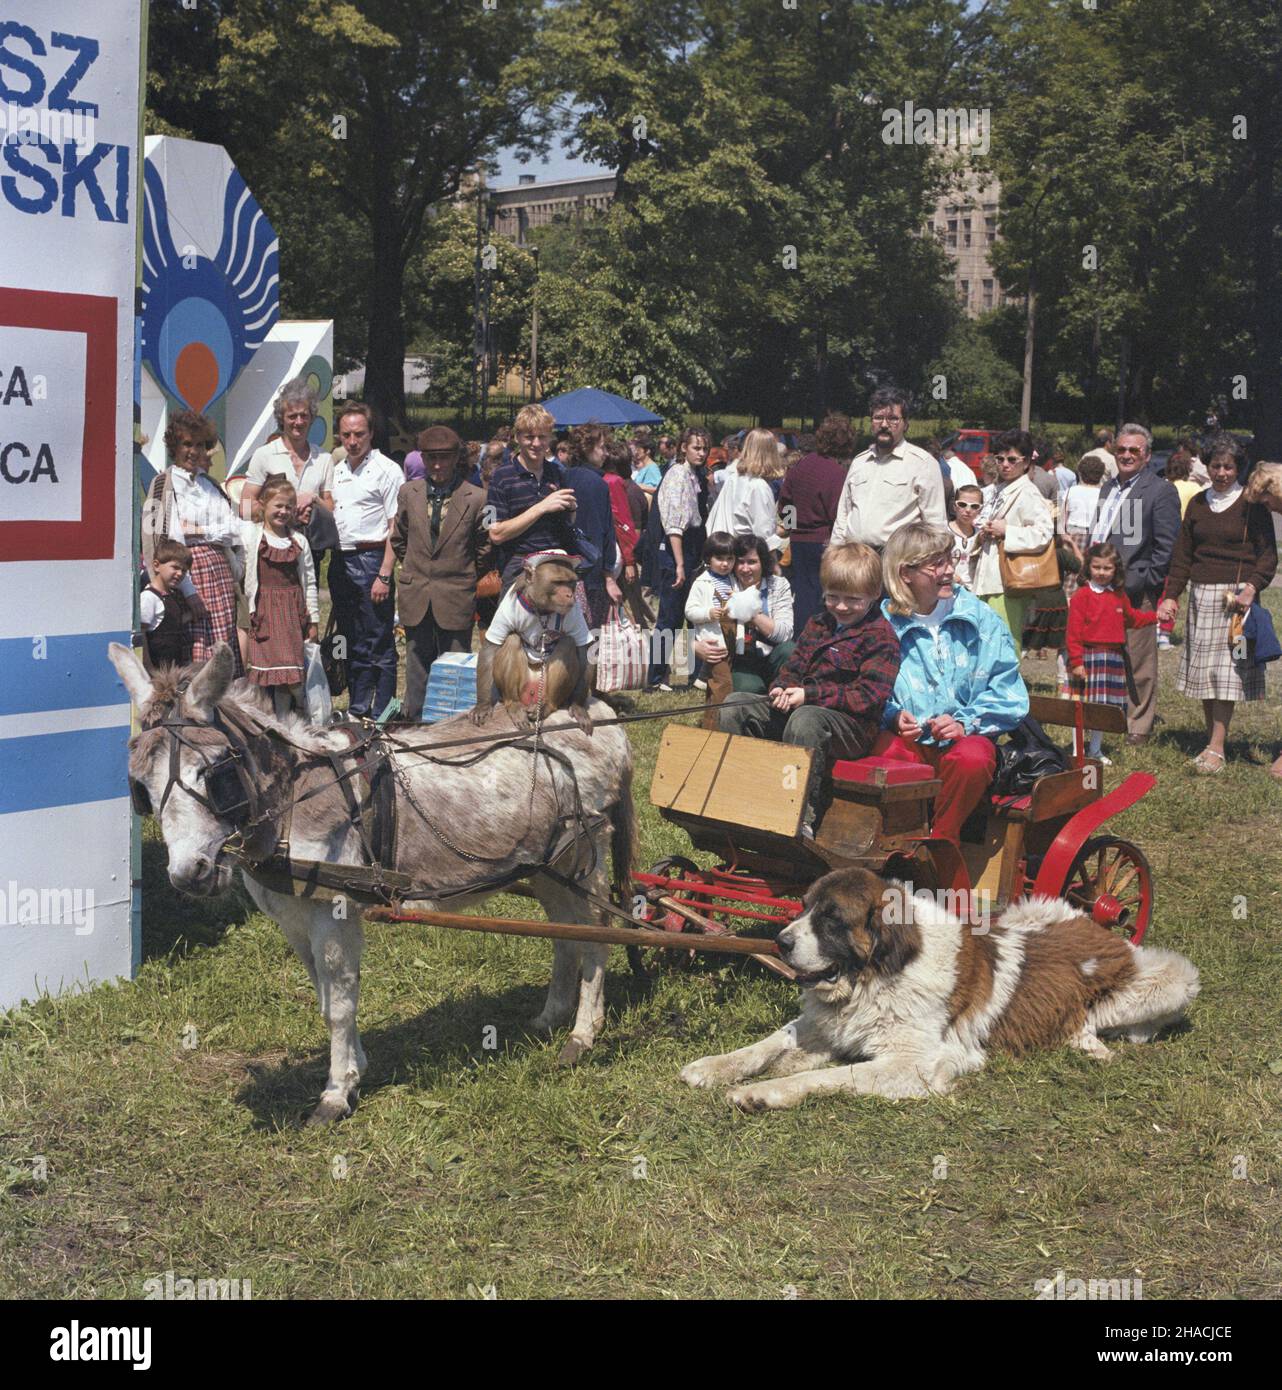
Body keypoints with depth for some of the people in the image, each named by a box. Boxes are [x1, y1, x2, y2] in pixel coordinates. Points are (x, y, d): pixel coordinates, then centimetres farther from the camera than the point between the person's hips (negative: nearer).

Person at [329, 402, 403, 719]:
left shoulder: (386, 470, -6)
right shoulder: (337, 471, 15)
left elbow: (396, 529, -11)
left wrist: (384, 575, -17)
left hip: (371, 559, -7)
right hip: (340, 561, 7)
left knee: (379, 643, -4)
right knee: (352, 641, 13)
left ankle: (381, 714, 0)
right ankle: (357, 708, 20)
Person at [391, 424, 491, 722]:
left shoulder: (475, 499, -7)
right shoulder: (408, 493, 4)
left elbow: (484, 549, 3)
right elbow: (398, 539, 17)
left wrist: (467, 580, 7)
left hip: (456, 597, -3)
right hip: (416, 595, 3)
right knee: (417, 665, 10)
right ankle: (416, 721, 20)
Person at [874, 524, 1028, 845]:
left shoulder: (981, 618, 5)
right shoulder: (883, 623, 6)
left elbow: (1007, 692, 3)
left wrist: (965, 723, -12)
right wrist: (893, 716, -13)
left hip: (965, 736, 0)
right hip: (907, 738, 0)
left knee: (972, 758, -35)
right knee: (888, 753, -35)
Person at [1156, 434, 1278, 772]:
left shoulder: (1251, 504, -1)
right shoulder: (1198, 504, 12)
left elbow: (1268, 553, -3)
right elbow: (1183, 555, 14)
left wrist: (1252, 587, -18)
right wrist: (1171, 596, 5)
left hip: (1237, 595, -5)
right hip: (1202, 595, 5)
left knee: (1227, 670, -9)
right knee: (1203, 670, 4)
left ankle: (1217, 748, -11)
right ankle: (1213, 739, 13)